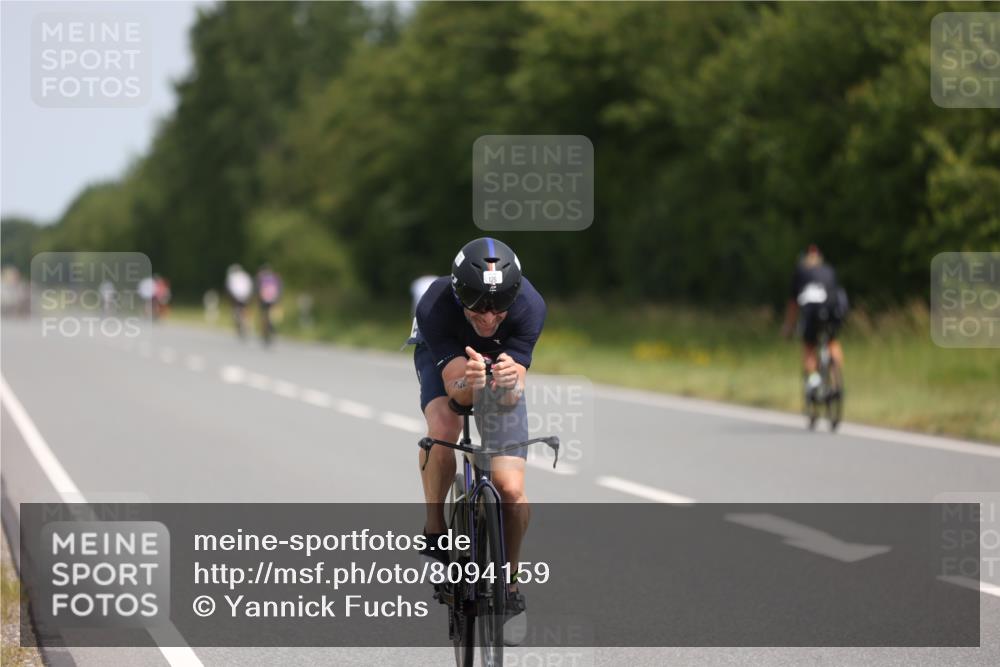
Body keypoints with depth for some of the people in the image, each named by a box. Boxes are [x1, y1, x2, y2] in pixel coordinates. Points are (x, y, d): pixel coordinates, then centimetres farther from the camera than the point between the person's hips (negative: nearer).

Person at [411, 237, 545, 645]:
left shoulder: (529, 306, -35)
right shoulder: (434, 307, -38)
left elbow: (511, 398, -34)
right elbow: (458, 390, -38)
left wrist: (509, 382, -57)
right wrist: (469, 381, -60)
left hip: (503, 360, 1)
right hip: (443, 357, -1)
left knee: (511, 489, -11)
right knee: (443, 429, -34)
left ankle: (510, 585, 11)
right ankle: (434, 532, -11)